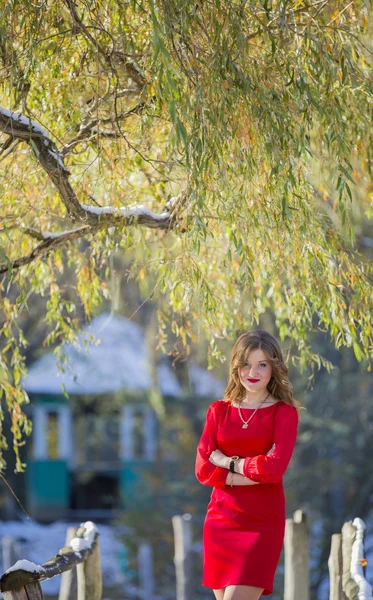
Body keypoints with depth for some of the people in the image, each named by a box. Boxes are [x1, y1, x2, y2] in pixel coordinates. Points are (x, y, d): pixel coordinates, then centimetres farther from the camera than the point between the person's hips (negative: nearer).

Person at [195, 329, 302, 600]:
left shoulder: (284, 412, -2)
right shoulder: (219, 410, 8)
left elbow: (276, 467, -16)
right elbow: (203, 469, -2)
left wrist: (227, 462, -7)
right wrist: (253, 473, -12)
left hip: (262, 523, -4)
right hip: (221, 521, 4)